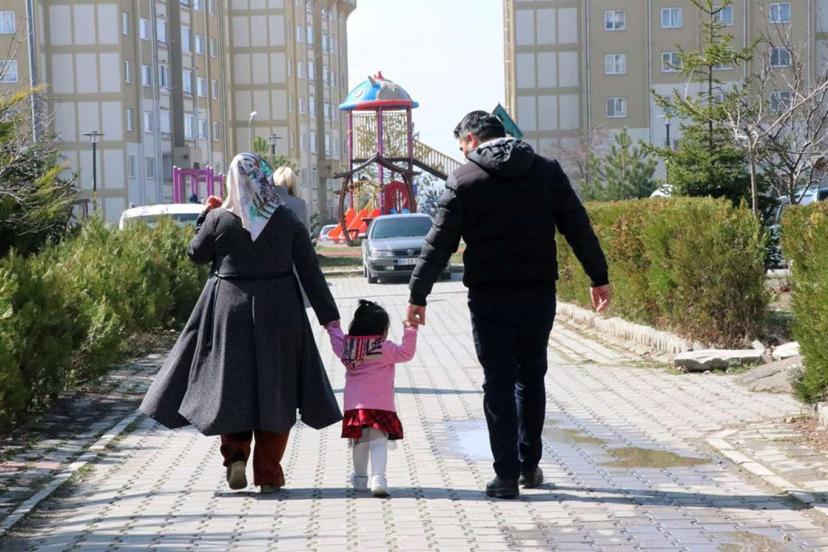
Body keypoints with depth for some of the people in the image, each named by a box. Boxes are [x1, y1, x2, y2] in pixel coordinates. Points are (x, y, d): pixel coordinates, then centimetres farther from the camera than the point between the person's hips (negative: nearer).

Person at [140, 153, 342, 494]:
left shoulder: (219, 219, -7)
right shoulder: (287, 221, -4)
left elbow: (196, 254, 8)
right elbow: (310, 272, -4)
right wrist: (329, 316, -1)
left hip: (230, 310, 0)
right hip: (278, 313, 1)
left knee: (232, 383, 13)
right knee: (274, 392, 8)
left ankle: (235, 453, -5)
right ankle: (268, 474, 9)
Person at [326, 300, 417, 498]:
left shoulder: (348, 347, 11)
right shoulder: (384, 348, -5)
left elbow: (338, 343, 31)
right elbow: (405, 353, -8)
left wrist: (333, 328, 47)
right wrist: (410, 331, -5)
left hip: (354, 405, 5)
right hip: (380, 405, -5)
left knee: (359, 442, 20)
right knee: (379, 442, -8)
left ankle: (360, 478, 35)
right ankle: (378, 478, -25)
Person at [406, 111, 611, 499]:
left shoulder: (464, 180, -3)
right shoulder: (547, 171, 5)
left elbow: (439, 244, -5)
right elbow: (578, 228, 4)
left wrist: (417, 295, 0)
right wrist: (599, 277, 11)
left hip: (490, 297, -3)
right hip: (539, 294, 3)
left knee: (498, 384, 3)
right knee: (531, 378, 17)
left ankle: (506, 476, 2)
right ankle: (529, 466, 23)